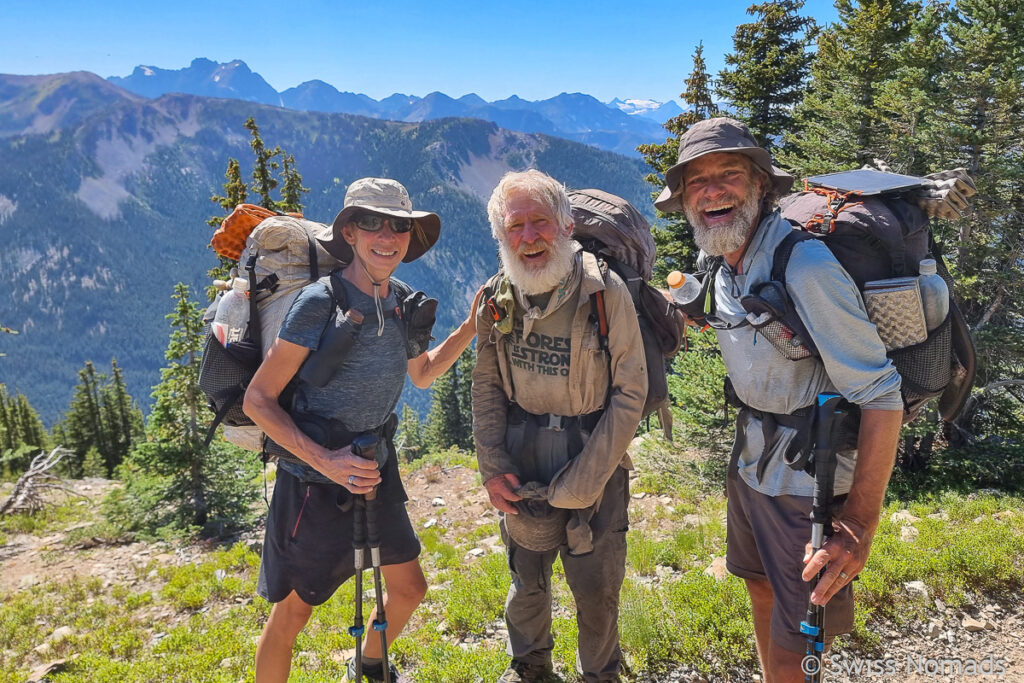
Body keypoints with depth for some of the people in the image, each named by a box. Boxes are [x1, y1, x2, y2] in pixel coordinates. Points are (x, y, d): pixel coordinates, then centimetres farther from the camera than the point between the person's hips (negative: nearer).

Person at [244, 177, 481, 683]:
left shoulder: (401, 305, 0)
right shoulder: (321, 302, -20)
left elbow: (421, 374, 19)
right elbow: (257, 400, -17)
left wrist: (470, 328, 7)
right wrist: (324, 460, -28)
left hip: (376, 472, 7)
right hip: (314, 484, -6)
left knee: (409, 588, 19)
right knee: (291, 613, 6)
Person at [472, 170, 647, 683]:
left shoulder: (606, 291, -15)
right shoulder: (497, 299, -3)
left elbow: (629, 394, -13)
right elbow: (487, 387, 4)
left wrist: (582, 482, -17)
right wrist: (492, 467, -5)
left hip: (593, 470, -3)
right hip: (520, 473, 3)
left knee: (596, 588, 8)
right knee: (525, 578, 20)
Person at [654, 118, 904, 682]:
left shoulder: (805, 266, -25)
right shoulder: (724, 268, 2)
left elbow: (881, 397, -25)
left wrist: (860, 525, -26)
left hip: (807, 484, -8)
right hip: (750, 463, 8)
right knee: (761, 593, 24)